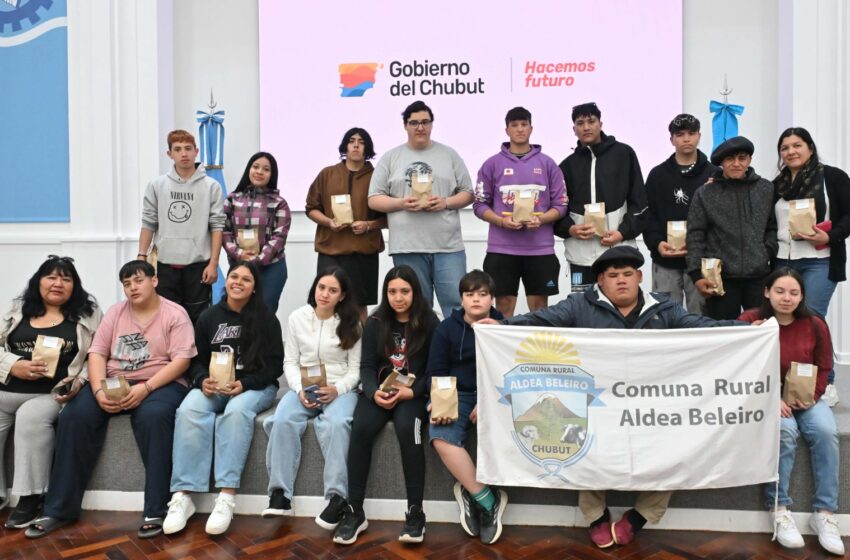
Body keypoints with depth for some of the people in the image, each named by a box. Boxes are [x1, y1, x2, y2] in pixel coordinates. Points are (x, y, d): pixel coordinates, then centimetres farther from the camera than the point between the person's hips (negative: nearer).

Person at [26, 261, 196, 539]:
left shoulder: (175, 314, -1)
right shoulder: (115, 312, 12)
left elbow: (182, 360, -11)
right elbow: (97, 354, 5)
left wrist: (145, 388, -22)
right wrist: (99, 391, -14)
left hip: (160, 384, -4)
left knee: (153, 416, -36)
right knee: (74, 415, -20)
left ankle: (156, 510, -29)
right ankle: (60, 509, -10)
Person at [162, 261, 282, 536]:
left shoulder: (266, 318, 0)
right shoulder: (208, 317, 10)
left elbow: (275, 365, -3)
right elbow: (196, 360, 11)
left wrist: (244, 384, -19)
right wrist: (203, 380, -12)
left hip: (256, 386, -3)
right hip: (213, 386, 3)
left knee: (237, 411, -36)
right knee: (189, 410, -29)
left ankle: (227, 497, -38)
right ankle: (183, 496, -30)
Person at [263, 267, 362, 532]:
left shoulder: (351, 324, 2)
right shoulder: (297, 318, 6)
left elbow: (355, 369, 0)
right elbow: (290, 362, 6)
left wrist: (337, 389, -18)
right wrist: (299, 389, -12)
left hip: (340, 388, -2)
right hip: (303, 387, 2)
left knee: (336, 423, -35)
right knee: (283, 420, -29)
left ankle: (337, 497, -31)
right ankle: (280, 494, -23)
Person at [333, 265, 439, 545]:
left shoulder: (429, 322, 0)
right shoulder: (375, 323, 8)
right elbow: (367, 365, 3)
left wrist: (411, 392, -19)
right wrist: (374, 392, -18)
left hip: (414, 393, -2)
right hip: (379, 390, 2)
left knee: (407, 428, -33)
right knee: (360, 429, -27)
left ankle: (415, 512, -22)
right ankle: (355, 511, -16)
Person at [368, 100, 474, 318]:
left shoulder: (449, 154, 11)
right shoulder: (390, 158, 10)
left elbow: (467, 193, 11)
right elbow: (374, 199, 6)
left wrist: (446, 202, -9)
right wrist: (402, 203, -11)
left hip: (448, 245, 0)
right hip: (407, 247, 0)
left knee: (457, 304, -4)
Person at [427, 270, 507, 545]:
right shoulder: (446, 328, 6)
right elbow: (435, 373, 6)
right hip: (456, 394, 1)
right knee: (440, 436, -28)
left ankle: (470, 492, -10)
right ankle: (488, 499, -18)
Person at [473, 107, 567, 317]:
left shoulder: (547, 164, 7)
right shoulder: (492, 164, 6)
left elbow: (561, 205, 6)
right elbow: (480, 205, 5)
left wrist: (541, 219, -13)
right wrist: (501, 221, -12)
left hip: (540, 249, 1)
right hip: (501, 249, 0)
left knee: (539, 308, 6)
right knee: (504, 306, 4)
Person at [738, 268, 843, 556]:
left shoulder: (815, 325, 2)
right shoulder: (749, 321, -8)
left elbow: (824, 368, 7)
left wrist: (811, 396, -13)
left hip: (805, 398, 3)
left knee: (826, 431, -26)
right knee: (784, 431, -32)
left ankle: (824, 513, -15)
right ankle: (779, 510, -21)